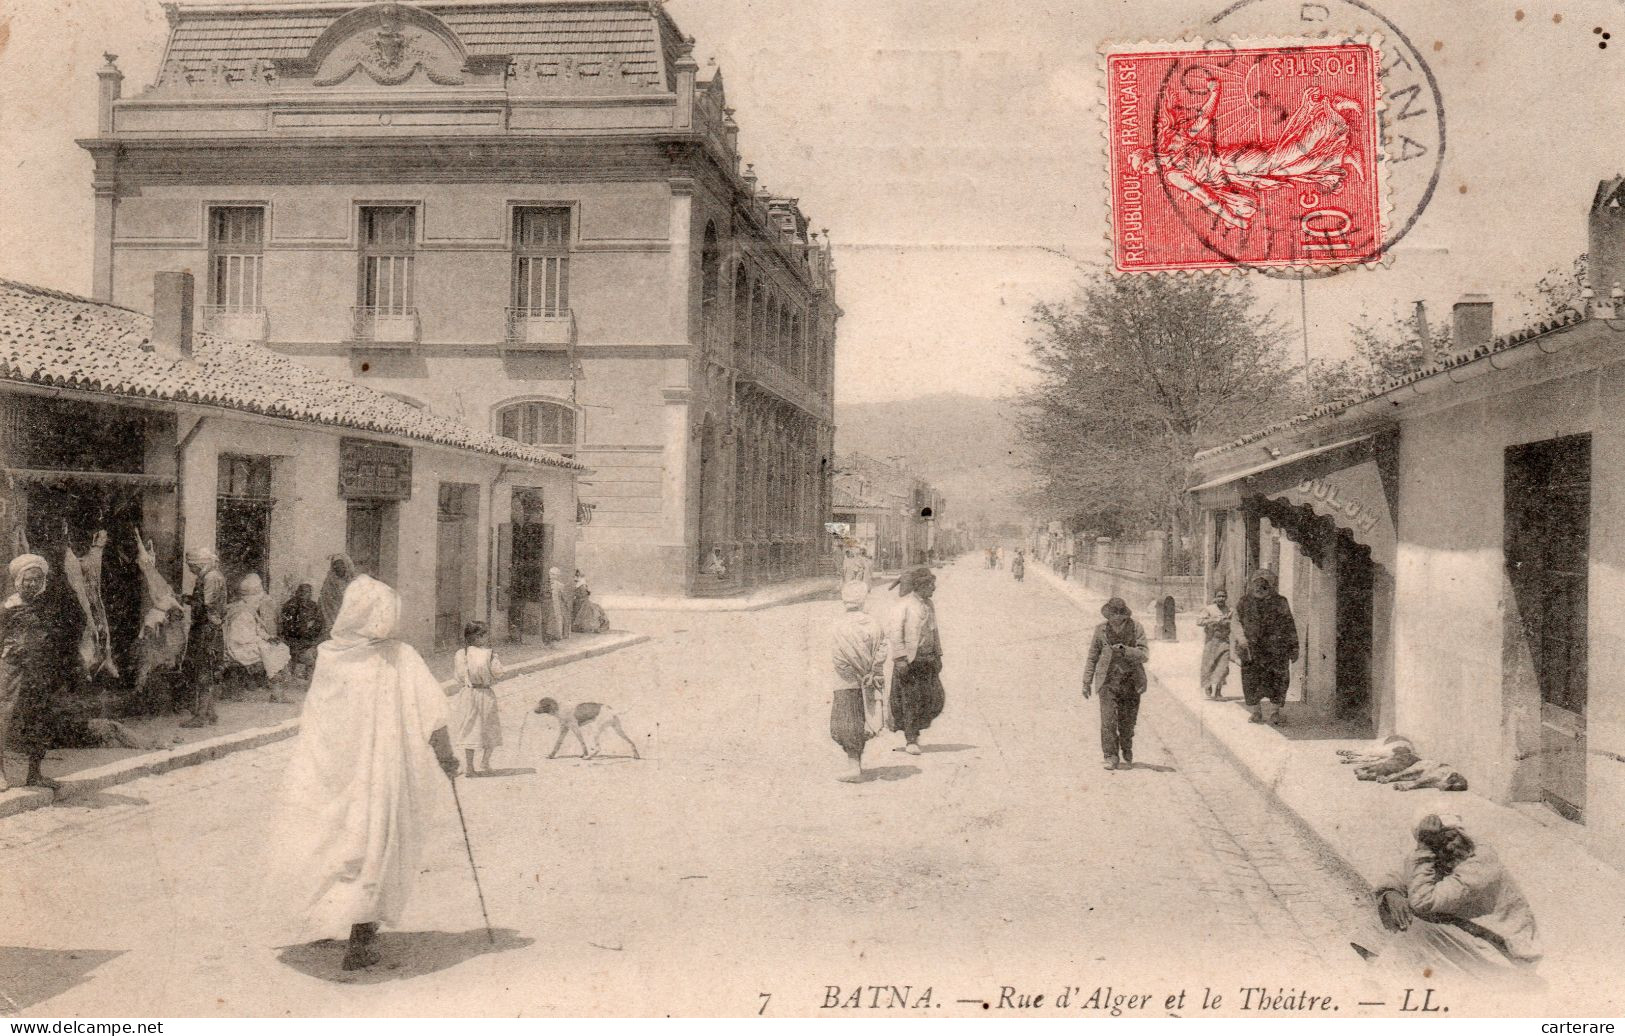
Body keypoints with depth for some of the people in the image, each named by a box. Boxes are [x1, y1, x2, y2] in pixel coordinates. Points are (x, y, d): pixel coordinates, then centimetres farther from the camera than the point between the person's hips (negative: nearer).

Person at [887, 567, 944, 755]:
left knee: (933, 698, 4)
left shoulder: (929, 605, 12)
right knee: (910, 700, -2)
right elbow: (895, 633, -15)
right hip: (908, 659, -7)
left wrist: (938, 656, 18)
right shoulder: (904, 605, -11)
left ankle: (913, 729, 26)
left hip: (927, 659, 7)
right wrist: (900, 659, -21)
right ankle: (911, 740, 5)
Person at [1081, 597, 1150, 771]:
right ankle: (1111, 758, -5)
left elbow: (1144, 654, -9)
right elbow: (1092, 657, 8)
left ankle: (1127, 757, 23)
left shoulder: (1136, 628, -4)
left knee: (1127, 724, 7)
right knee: (1108, 721, -11)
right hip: (1108, 682, 0)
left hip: (1131, 682, 0)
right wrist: (1087, 682, 7)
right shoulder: (1101, 630, 1)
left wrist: (1125, 650, -26)